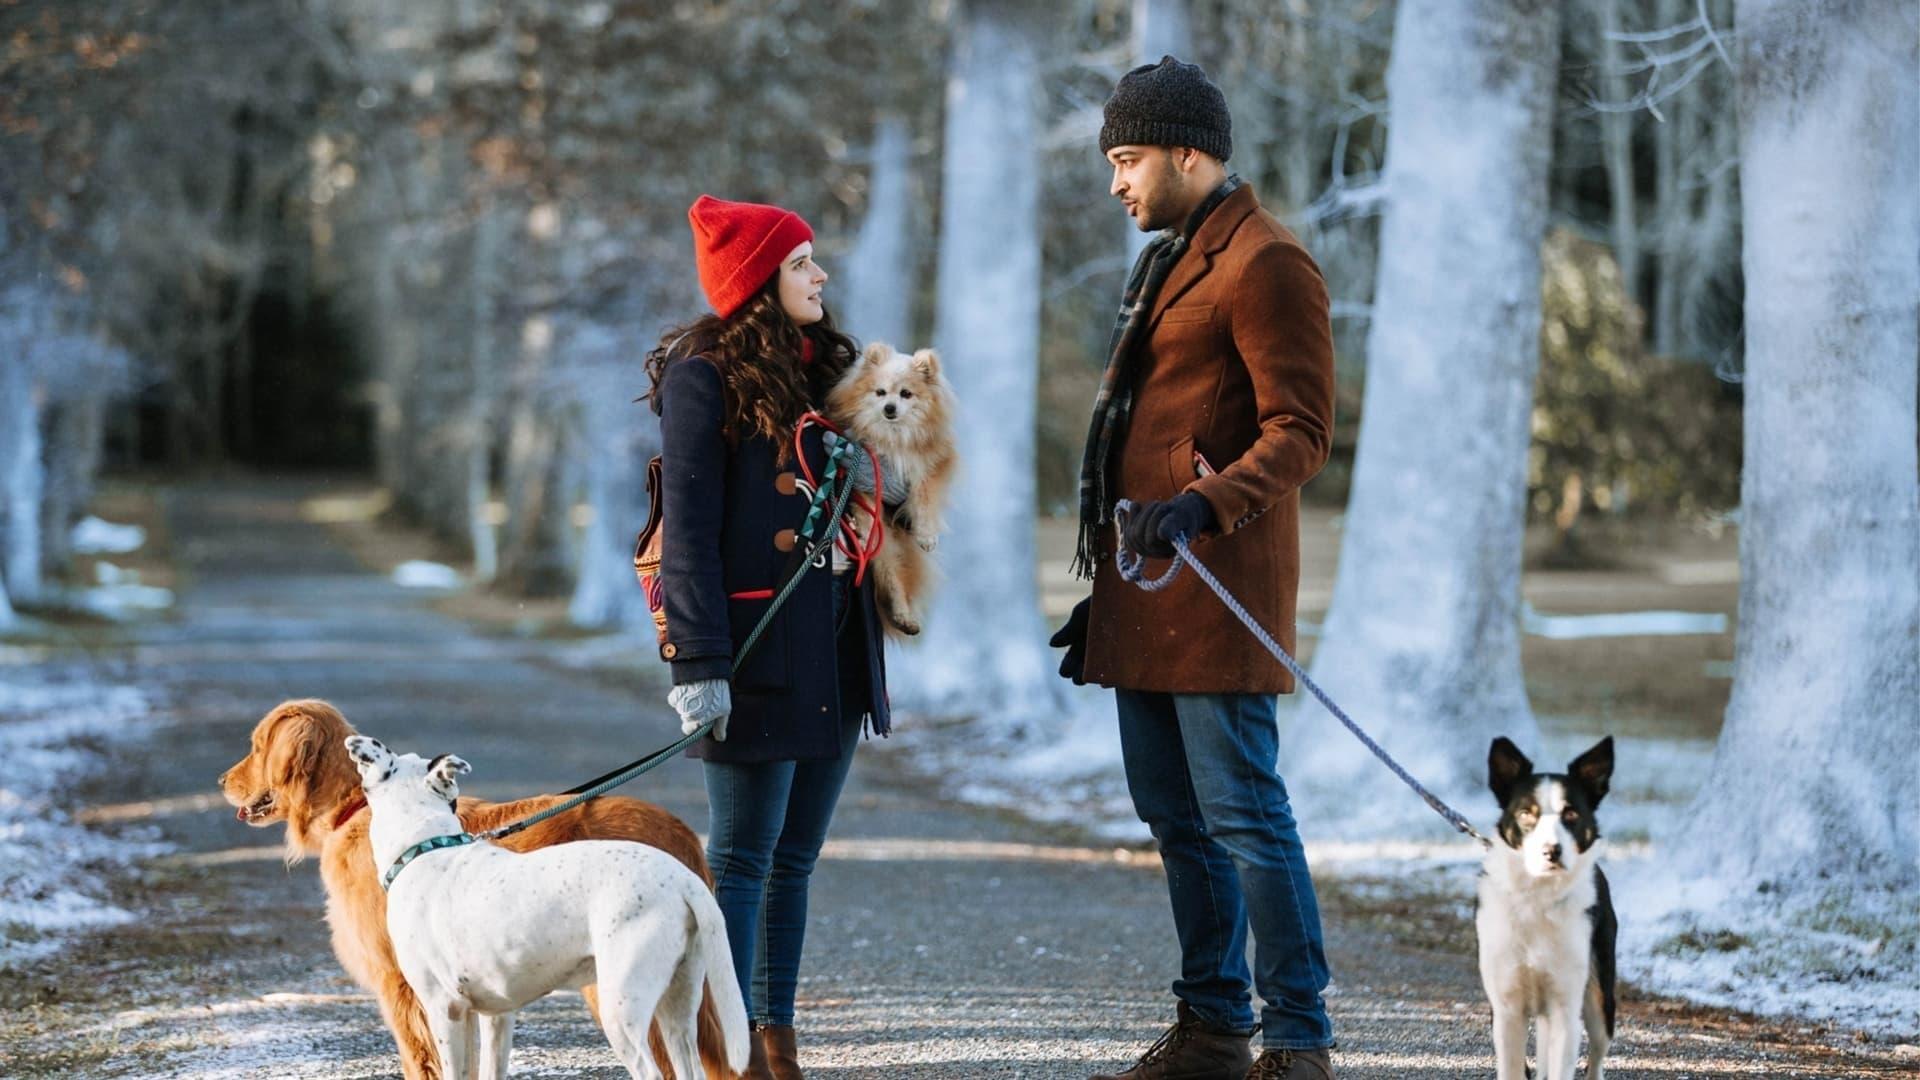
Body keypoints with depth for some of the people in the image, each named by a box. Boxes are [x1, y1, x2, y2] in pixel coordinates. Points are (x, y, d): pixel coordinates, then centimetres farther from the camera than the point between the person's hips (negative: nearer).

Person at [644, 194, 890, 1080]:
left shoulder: (822, 366, 16)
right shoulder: (707, 375, -7)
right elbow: (688, 527, -11)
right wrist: (698, 663, -18)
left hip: (832, 650, 7)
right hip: (757, 649, -7)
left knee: (794, 858, 10)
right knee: (741, 857, -4)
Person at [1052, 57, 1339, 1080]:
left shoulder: (1266, 265, -10)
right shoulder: (1169, 263, 22)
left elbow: (1300, 432, -16)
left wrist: (1207, 505, -31)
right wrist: (1103, 593, 24)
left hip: (1216, 587, -10)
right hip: (1144, 594, 10)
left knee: (1242, 812, -9)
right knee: (1174, 817, 12)